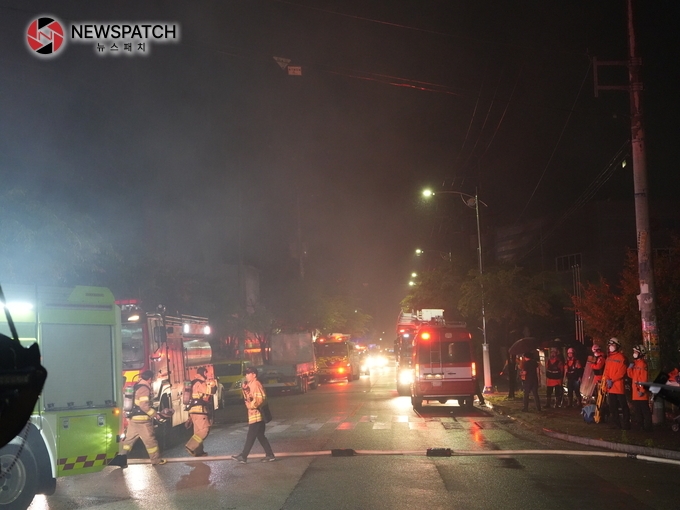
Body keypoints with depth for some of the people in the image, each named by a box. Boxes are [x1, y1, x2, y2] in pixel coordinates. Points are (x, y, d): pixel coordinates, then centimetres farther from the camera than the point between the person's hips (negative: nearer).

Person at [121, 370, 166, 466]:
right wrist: (155, 414, -16)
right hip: (142, 420, -8)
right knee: (150, 440, 2)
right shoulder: (144, 388, -16)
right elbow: (144, 405, -23)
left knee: (129, 439, 13)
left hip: (133, 418, 9)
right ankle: (156, 460, 10)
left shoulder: (135, 387, 12)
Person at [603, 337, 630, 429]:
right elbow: (606, 370, 14)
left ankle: (626, 423, -1)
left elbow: (621, 372, -13)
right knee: (612, 406, 10)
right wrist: (607, 380, -4)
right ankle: (615, 423, 17)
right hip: (610, 387, 7)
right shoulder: (608, 358, 16)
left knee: (623, 405, -4)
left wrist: (612, 380, -14)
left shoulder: (621, 357, -7)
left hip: (619, 385, -7)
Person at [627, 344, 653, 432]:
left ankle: (647, 427, -2)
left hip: (641, 391, -9)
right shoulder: (635, 363, 14)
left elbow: (644, 378, -18)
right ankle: (640, 425, 25)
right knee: (637, 409, 15)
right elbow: (631, 375, 18)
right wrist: (630, 368, 0)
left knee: (645, 410, -5)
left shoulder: (642, 363, -13)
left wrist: (642, 390, -21)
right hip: (635, 390, 9)